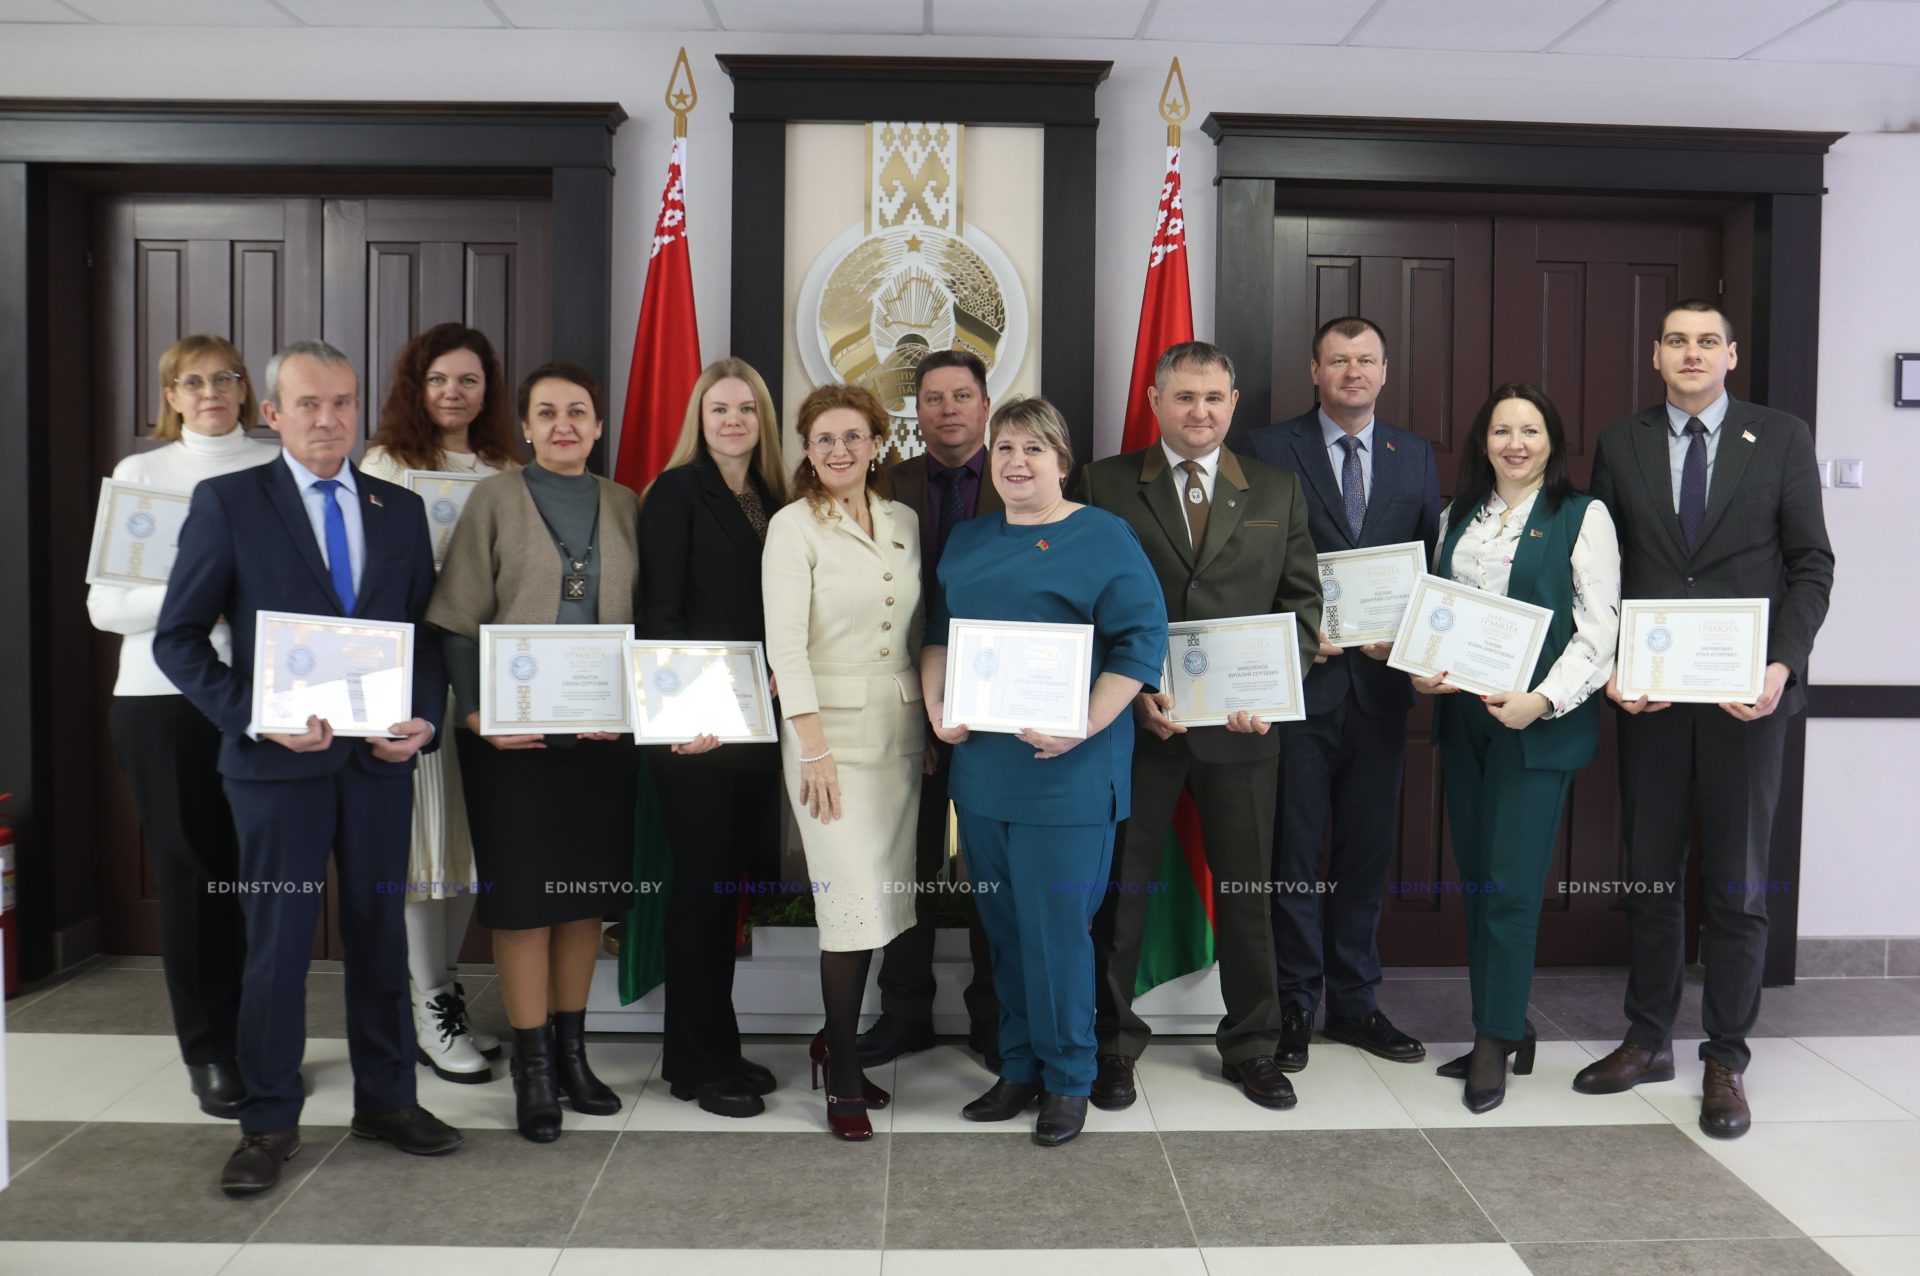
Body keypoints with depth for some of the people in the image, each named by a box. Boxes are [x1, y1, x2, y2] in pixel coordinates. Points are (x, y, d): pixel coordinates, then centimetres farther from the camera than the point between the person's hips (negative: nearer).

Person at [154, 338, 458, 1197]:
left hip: (380, 758, 3)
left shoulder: (400, 510, 8)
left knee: (380, 934, 12)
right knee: (277, 943, 4)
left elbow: (428, 632, 10)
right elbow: (178, 638, -3)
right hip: (278, 762, -3)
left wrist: (424, 720, -6)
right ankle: (269, 1125, 19)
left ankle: (385, 1100, 27)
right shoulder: (227, 502, -1)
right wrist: (255, 718, -15)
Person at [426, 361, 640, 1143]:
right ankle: (532, 1064, 13)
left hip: (603, 733, 3)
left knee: (588, 893, 10)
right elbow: (456, 622, -1)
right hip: (512, 733, -3)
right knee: (522, 896, 1)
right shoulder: (494, 500, 2)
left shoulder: (624, 507, 10)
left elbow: (645, 621, 9)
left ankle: (571, 1050, 24)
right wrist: (476, 712, -12)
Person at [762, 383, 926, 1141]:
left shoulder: (904, 524, 11)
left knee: (886, 901, 7)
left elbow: (919, 632, 14)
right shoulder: (794, 526, -4)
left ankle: (835, 1042, 28)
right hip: (833, 729, -5)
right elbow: (785, 643, -10)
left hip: (901, 731, 5)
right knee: (856, 903, -8)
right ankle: (843, 1080, 7)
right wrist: (814, 747, -14)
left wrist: (932, 723, 7)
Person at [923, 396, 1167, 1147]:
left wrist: (1084, 727, -20)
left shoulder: (1104, 539, -4)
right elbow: (937, 633, 17)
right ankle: (1019, 1067, 27)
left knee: (1055, 927, -1)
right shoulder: (967, 541, 15)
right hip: (981, 767, 6)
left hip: (1066, 772, -5)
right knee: (1003, 926, 13)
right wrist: (936, 709, 0)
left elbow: (1142, 638, -11)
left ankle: (1067, 1078, 16)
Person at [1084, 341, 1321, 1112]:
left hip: (1241, 725, 2)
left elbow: (1301, 600, 7)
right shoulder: (1106, 485, 2)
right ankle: (1113, 1044, 24)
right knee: (1121, 888, 7)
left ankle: (1251, 1048, 28)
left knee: (1247, 889, 11)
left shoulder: (1277, 491, 9)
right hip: (1135, 721, -2)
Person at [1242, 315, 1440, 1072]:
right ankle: (1293, 1008, 16)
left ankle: (1354, 1002, 25)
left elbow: (1434, 565, 11)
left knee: (1369, 847, 11)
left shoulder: (1415, 457, 11)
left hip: (1380, 679, 4)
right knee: (1294, 851, 3)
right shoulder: (1269, 449, -1)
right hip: (1298, 676, -4)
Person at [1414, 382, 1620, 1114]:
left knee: (1511, 883, -6)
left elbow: (1599, 629, -7)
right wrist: (1423, 671, -3)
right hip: (1463, 718, 5)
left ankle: (1496, 1043, 7)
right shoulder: (1457, 518, 14)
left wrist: (1543, 699, -19)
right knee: (1475, 881, 9)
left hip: (1540, 724, -5)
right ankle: (1503, 1030, 22)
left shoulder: (1583, 517, -1)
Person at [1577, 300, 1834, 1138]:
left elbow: (1811, 564, 1)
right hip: (1646, 691, 2)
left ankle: (1725, 1061, 16)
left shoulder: (1782, 439, 2)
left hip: (1747, 692, -2)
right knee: (1648, 873, 10)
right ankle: (1649, 1039, 24)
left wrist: (1782, 666, -12)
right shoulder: (1620, 445, 6)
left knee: (1737, 881, 5)